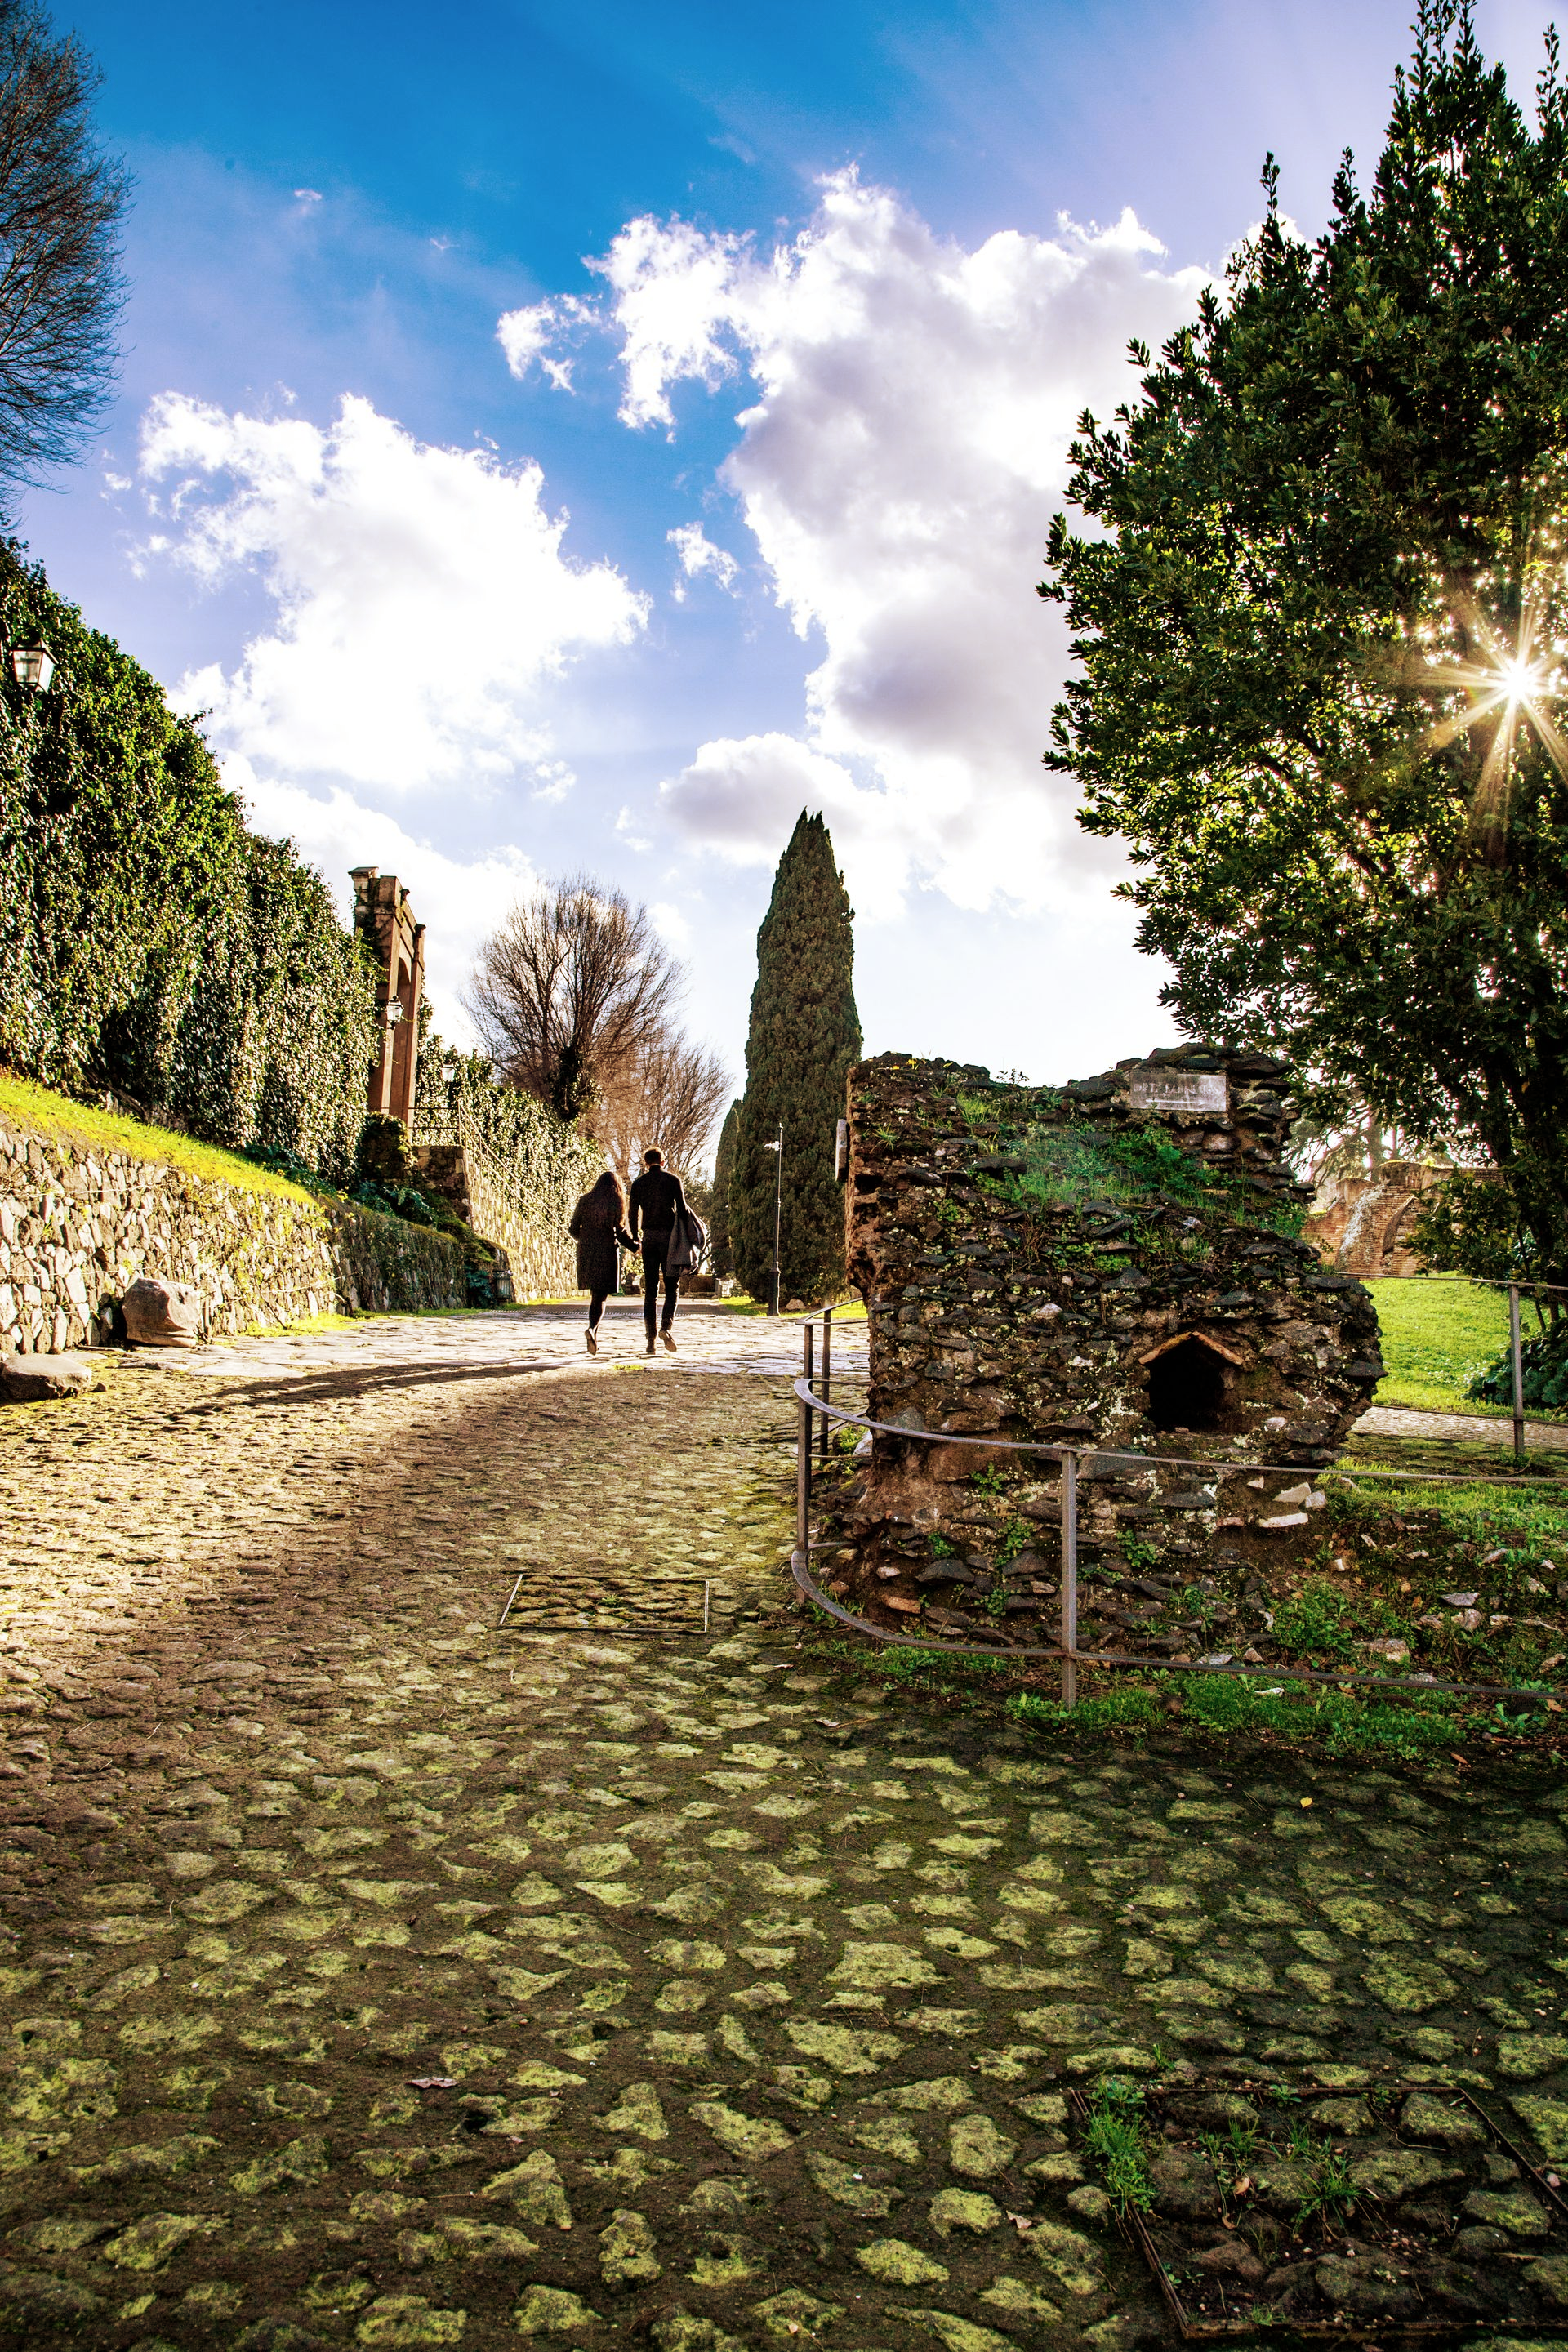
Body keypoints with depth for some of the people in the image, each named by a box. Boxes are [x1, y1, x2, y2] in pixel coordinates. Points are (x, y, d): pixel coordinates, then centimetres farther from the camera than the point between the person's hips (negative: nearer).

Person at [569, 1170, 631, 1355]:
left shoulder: (585, 1201, 6)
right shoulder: (615, 1204, -3)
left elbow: (574, 1228, 7)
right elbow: (619, 1231, -8)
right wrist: (635, 1247, 5)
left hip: (586, 1252, 3)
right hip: (606, 1252, -3)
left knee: (595, 1295, 15)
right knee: (600, 1296, -1)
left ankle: (595, 1335, 13)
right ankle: (592, 1328, -25)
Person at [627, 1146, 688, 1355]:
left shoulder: (639, 1183, 5)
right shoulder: (673, 1180, 0)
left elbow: (633, 1214, 5)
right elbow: (682, 1211, -5)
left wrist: (635, 1240, 16)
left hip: (649, 1238, 2)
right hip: (669, 1236, -2)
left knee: (650, 1290, 5)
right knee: (671, 1287, 4)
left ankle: (650, 1338, 0)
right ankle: (666, 1326, -18)